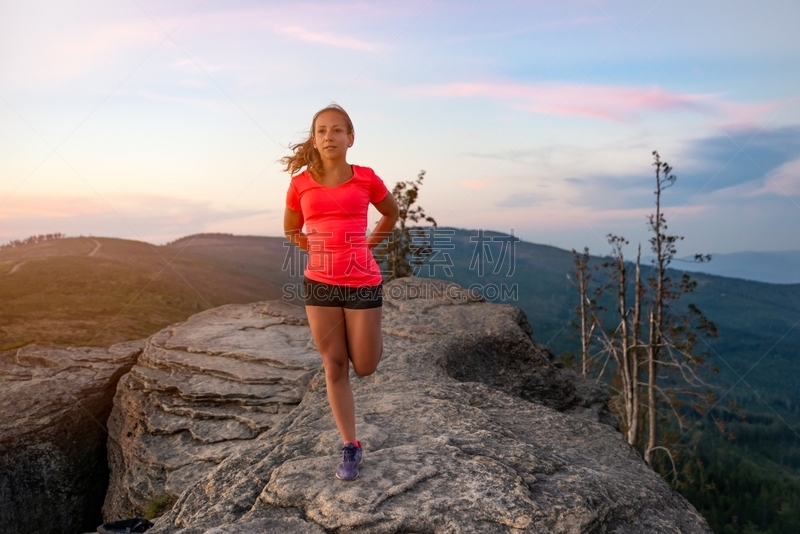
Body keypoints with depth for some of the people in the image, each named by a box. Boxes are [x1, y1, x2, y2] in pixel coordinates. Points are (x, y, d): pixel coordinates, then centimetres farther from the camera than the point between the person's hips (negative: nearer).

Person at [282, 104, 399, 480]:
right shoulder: (301, 183, 1)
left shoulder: (366, 178, -2)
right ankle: (350, 448, 21)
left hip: (363, 283, -1)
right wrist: (319, 249, 6)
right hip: (319, 284, 1)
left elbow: (391, 213, 17)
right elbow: (291, 229, 18)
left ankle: (371, 339, 45)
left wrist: (366, 245, 9)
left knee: (364, 367, 8)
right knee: (334, 368, 8)